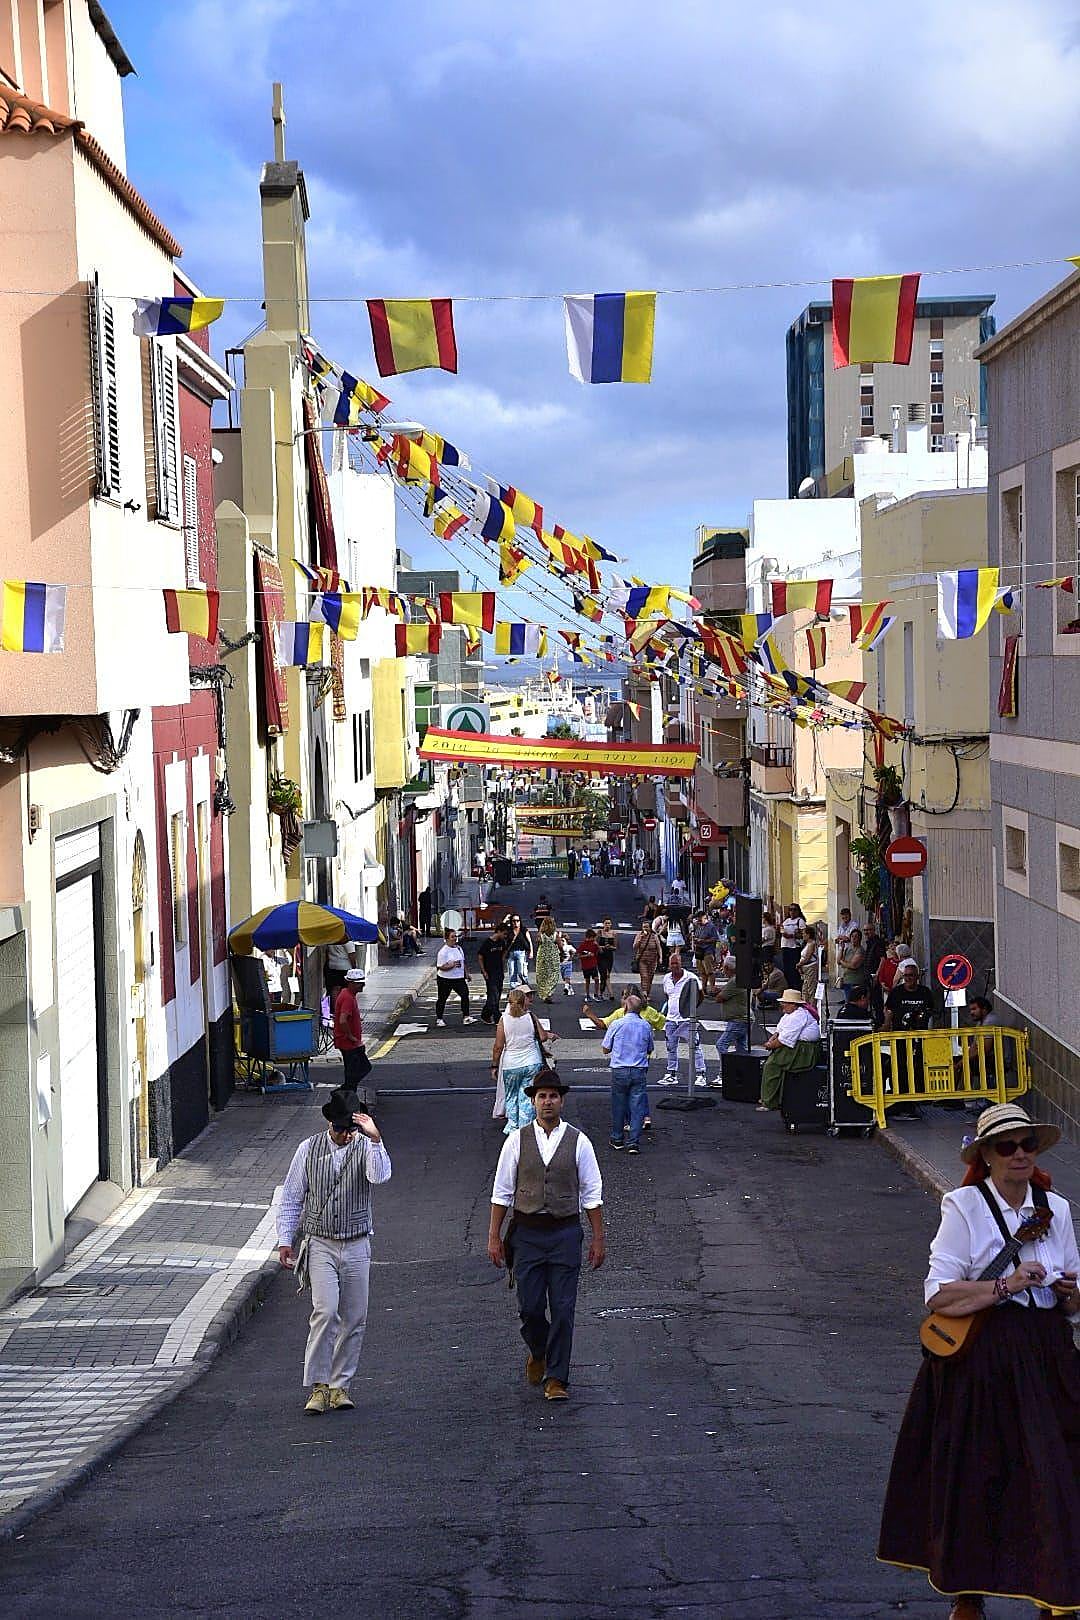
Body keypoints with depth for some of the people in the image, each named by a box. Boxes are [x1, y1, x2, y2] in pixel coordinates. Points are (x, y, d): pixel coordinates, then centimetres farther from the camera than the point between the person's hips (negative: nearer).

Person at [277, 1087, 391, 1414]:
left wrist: (375, 1139, -34)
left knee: (354, 1319, 5)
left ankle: (340, 1386, 17)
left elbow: (380, 1176, -22)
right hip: (320, 1244, -1)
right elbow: (291, 1197, 7)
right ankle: (318, 1386, -10)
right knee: (325, 1312, -16)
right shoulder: (309, 1149, 1)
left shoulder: (366, 1147, -1)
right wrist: (285, 1239, 2)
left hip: (357, 1246, 2)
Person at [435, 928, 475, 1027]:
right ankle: (439, 1019, 19)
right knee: (442, 999, 6)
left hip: (459, 978, 6)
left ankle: (466, 1017, 0)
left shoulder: (459, 948, 8)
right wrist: (451, 965, -30)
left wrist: (466, 974, 17)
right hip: (445, 979, -6)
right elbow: (440, 967, -18)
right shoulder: (443, 951, -14)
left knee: (465, 995, -5)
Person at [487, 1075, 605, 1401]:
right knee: (530, 1307, 3)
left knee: (563, 1310, -2)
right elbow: (502, 1192, 4)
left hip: (565, 1231, 0)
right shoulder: (517, 1140, 1)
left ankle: (556, 1379, 7)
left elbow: (592, 1194, 4)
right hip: (527, 1232, 1)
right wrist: (494, 1236, 1)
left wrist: (597, 1239, 1)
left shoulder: (578, 1141, 1)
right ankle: (538, 1353, 34)